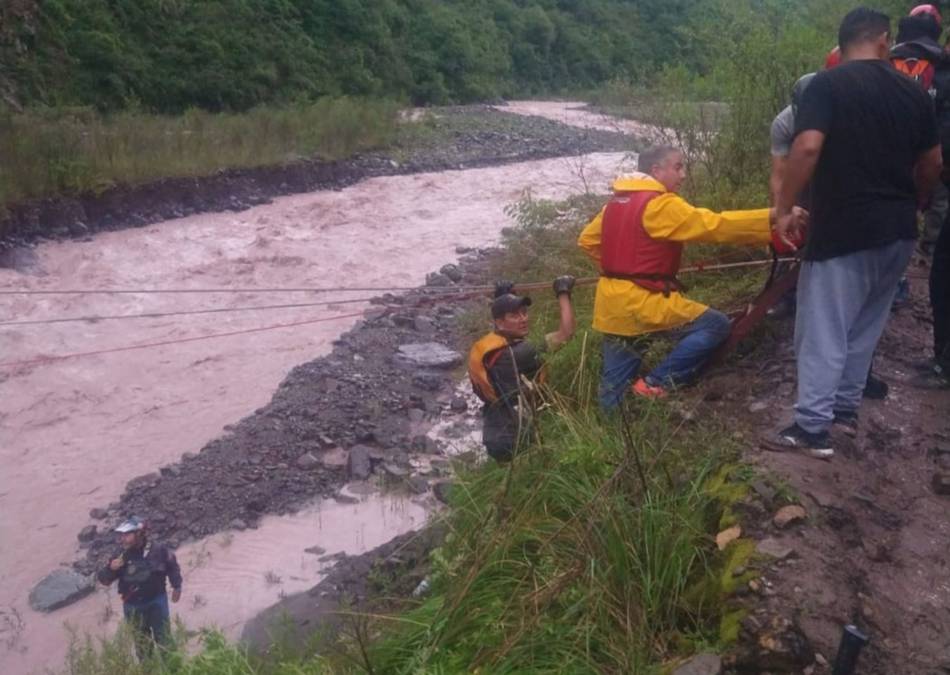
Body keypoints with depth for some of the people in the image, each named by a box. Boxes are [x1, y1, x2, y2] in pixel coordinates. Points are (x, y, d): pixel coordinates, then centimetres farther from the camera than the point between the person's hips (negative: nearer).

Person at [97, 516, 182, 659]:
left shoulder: (158, 551, -15)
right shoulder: (120, 556, -11)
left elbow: (172, 566, 3)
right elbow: (103, 579, -5)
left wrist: (177, 587, 5)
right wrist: (111, 568, -26)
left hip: (157, 601, -2)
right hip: (133, 606, 2)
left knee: (163, 638, 8)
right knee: (141, 643, 18)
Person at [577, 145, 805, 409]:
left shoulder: (616, 202, 13)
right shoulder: (661, 205, -11)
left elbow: (587, 240, 22)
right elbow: (715, 225, -18)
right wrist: (775, 219, -19)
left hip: (610, 303, 9)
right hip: (640, 301, -8)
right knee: (716, 325, -1)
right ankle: (655, 385, -2)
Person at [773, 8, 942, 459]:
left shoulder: (828, 84, -8)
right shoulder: (913, 91, 9)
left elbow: (808, 147, -22)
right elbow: (932, 163, 15)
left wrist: (785, 209, -13)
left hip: (844, 230, -6)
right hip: (898, 231, 6)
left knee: (824, 330, -2)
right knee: (866, 325, 18)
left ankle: (813, 429, -2)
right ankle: (846, 408, 27)